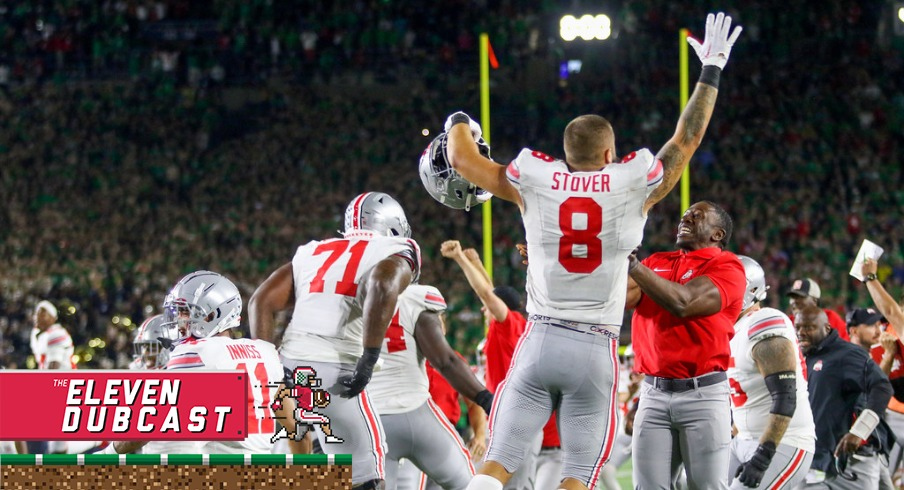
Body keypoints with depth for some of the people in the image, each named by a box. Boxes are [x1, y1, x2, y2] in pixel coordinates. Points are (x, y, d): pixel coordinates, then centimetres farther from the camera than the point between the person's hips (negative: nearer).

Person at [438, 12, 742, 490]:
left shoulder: (535, 182, 1)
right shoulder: (632, 187, -1)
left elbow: (462, 159, 14)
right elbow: (686, 140, 14)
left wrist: (459, 123, 37)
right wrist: (711, 71, 25)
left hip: (540, 342, 1)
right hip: (596, 351, -1)